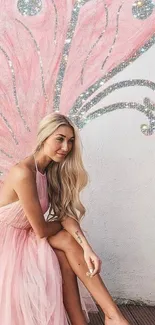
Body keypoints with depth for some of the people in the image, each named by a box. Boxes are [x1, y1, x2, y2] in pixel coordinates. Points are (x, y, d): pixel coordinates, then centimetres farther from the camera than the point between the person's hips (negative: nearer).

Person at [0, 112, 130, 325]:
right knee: (67, 240, -21)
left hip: (26, 237, 7)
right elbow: (41, 230, -22)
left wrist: (86, 248, -22)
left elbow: (65, 213, -6)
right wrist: (63, 224, -1)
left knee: (69, 241, -17)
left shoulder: (52, 171, 2)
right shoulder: (24, 172, -26)